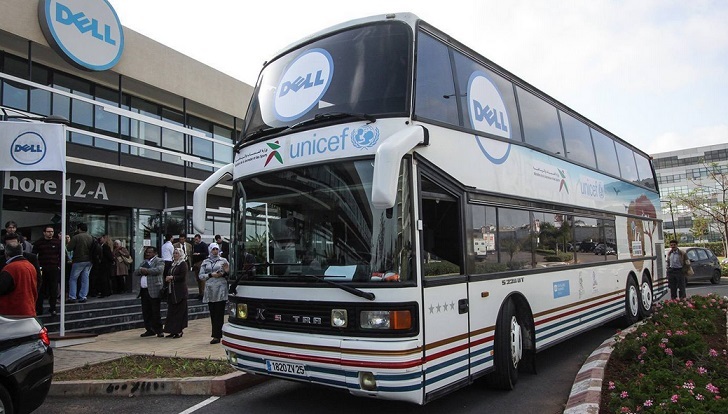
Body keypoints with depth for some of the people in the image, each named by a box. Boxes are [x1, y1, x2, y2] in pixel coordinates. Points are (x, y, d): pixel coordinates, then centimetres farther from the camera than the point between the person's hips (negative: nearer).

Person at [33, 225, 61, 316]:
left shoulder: (57, 242, 5)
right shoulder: (38, 243, 5)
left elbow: (61, 255, 7)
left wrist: (59, 266, -2)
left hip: (54, 270, 0)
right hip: (42, 269, 0)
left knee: (53, 290, 2)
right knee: (41, 290, 3)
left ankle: (52, 308, 11)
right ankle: (38, 309, 11)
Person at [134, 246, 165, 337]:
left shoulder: (159, 261, -1)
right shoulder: (144, 262, 22)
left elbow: (159, 270, -21)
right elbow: (135, 273, 15)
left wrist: (147, 270, -14)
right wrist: (141, 270, -6)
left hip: (154, 291, -7)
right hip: (144, 291, 7)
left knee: (156, 312, -4)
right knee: (146, 312, 9)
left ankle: (158, 330, 4)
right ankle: (150, 330, 18)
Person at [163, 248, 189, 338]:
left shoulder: (183, 264, -6)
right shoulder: (173, 264, 17)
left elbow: (182, 276, -15)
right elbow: (169, 274, 22)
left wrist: (172, 277, -14)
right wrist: (167, 279, 2)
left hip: (180, 291, -8)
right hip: (172, 291, 8)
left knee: (179, 311, -4)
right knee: (171, 310, 8)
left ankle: (179, 331, 1)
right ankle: (173, 331, 14)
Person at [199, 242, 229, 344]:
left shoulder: (223, 261, 8)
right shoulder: (205, 262, 14)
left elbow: (229, 274, 10)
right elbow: (200, 275, 7)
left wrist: (225, 273, -11)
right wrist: (211, 275, -7)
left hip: (221, 290, -3)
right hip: (210, 290, 3)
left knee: (219, 313, -6)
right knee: (213, 314, 3)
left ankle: (217, 336, -6)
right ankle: (217, 335, 10)